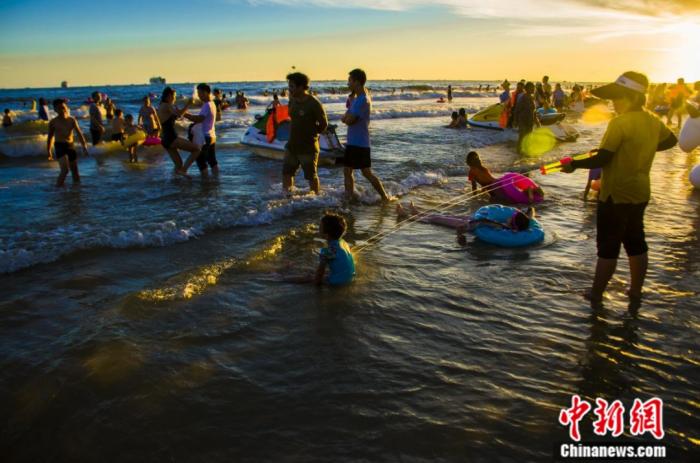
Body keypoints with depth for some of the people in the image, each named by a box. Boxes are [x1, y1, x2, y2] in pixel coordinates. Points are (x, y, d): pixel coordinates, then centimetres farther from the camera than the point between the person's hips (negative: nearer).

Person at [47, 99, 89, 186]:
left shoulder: (72, 120, 5)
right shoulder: (53, 122, 0)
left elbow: (79, 134, -1)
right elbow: (50, 137, 8)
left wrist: (84, 146, -13)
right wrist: (48, 151, 8)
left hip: (70, 146, 4)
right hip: (60, 146, -3)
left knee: (75, 170, 9)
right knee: (65, 169, -19)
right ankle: (58, 187, -11)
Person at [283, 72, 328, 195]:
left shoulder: (314, 104, -17)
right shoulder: (292, 100, 4)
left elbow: (323, 125, -10)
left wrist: (310, 133, -1)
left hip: (308, 147, -7)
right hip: (292, 145, 7)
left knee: (311, 176, 5)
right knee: (286, 172, 9)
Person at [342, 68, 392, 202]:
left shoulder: (363, 100, -19)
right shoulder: (356, 98, 12)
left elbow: (348, 120, -22)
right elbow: (345, 118, 15)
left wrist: (347, 117, -2)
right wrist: (347, 117, -5)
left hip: (360, 143, -9)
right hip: (352, 142, 9)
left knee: (367, 172, -4)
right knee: (347, 170, 13)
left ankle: (385, 197, 4)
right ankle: (349, 196, 22)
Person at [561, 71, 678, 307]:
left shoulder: (620, 122, -21)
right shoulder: (653, 121, 3)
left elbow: (602, 159, -23)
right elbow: (671, 141, 20)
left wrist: (574, 164, -11)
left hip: (616, 195, -7)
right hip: (641, 193, 7)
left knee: (608, 247, 2)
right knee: (636, 242, 17)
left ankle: (596, 295, 14)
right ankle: (636, 292, 29)